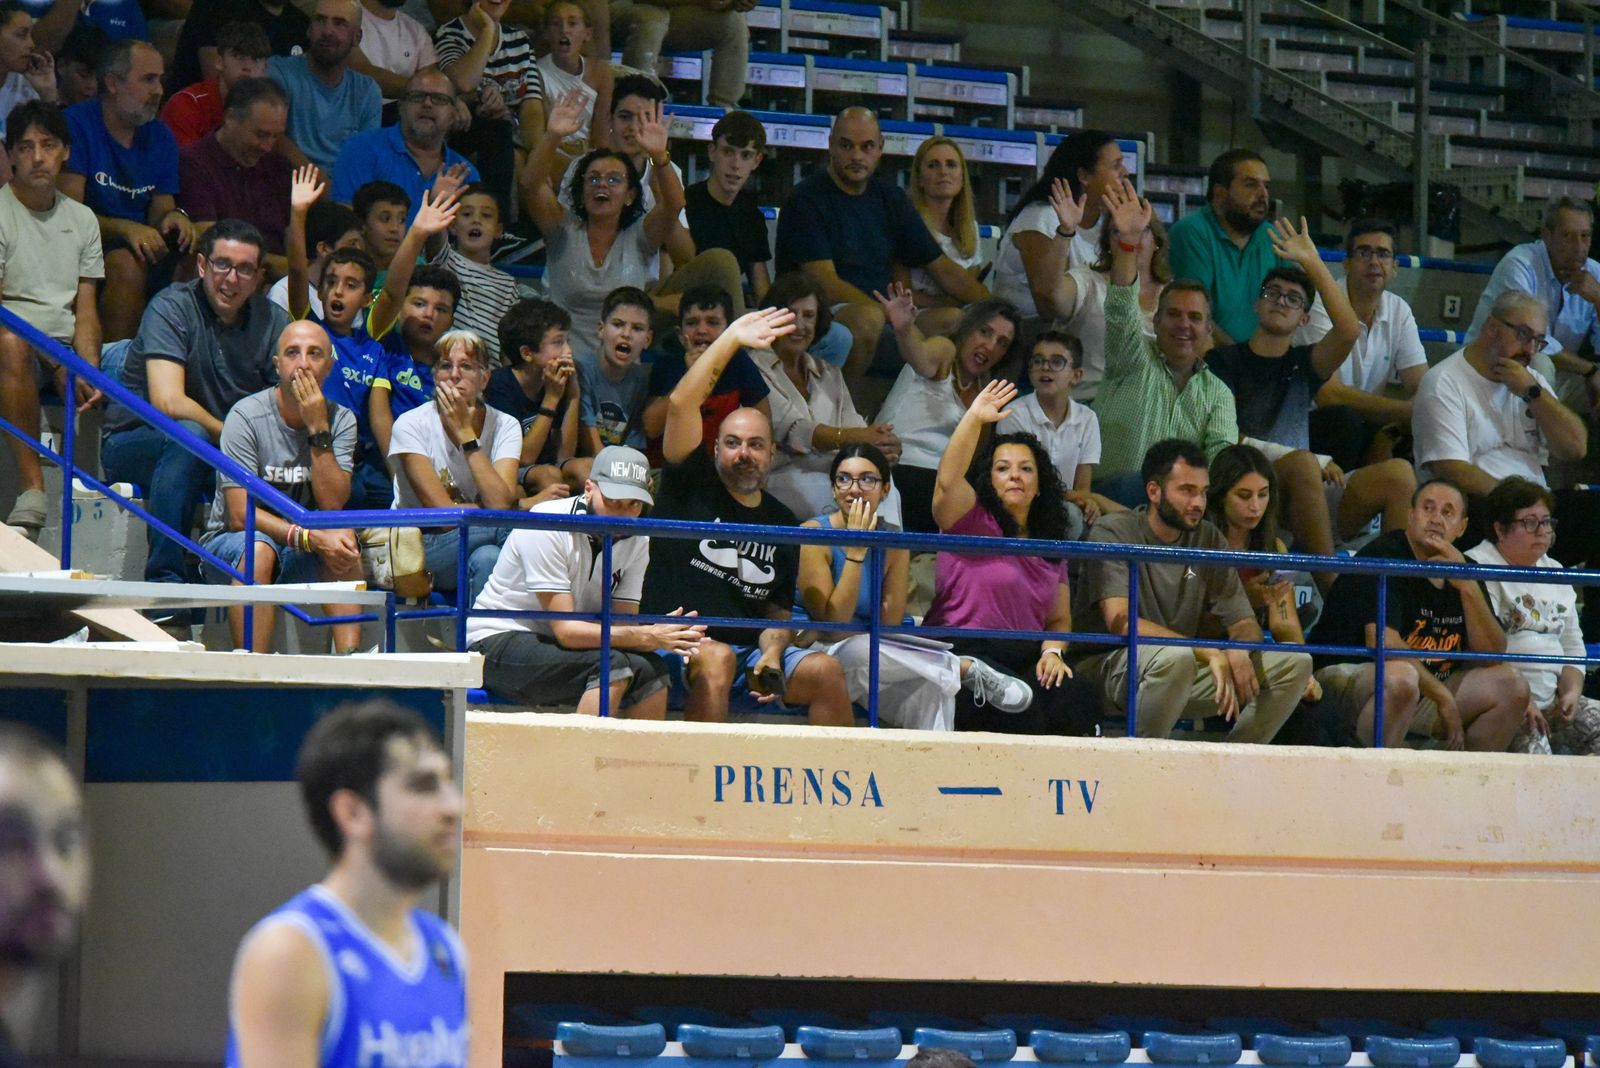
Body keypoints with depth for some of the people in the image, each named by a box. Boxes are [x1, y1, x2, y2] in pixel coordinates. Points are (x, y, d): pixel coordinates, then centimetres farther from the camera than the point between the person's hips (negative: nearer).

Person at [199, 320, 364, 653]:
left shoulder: (341, 421, -1)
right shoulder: (246, 416, -13)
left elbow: (333, 505, -16)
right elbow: (240, 515, -20)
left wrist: (318, 428, -21)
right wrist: (311, 538, -30)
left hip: (299, 558, 3)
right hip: (229, 544, -3)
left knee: (342, 538, -27)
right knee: (258, 548, -36)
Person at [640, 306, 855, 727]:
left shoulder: (781, 522, 17)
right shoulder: (692, 484, 6)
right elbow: (681, 404, -8)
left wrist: (770, 658, -4)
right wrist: (731, 340, -11)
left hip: (749, 647, 4)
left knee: (825, 670, -19)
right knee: (717, 659, -37)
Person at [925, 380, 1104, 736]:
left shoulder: (1051, 546, 22)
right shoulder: (973, 523, 5)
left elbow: (1059, 618, 21)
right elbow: (948, 479, -16)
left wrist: (1052, 652, -2)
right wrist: (975, 419, -24)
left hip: (1025, 661, 5)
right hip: (964, 651, -5)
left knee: (1078, 702, -26)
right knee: (1020, 706, -36)